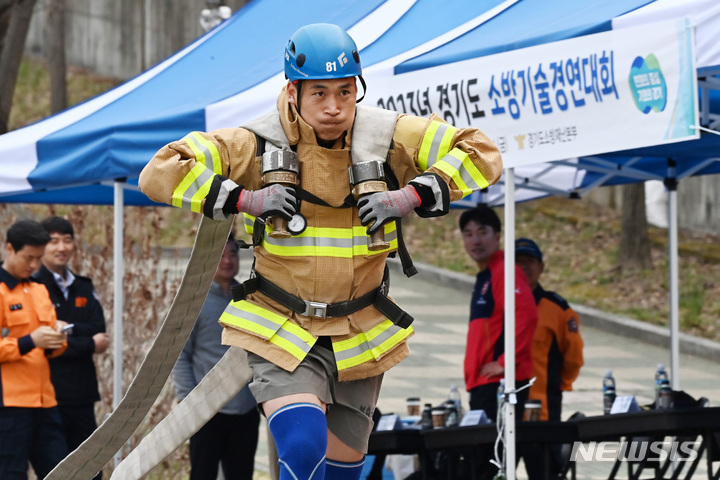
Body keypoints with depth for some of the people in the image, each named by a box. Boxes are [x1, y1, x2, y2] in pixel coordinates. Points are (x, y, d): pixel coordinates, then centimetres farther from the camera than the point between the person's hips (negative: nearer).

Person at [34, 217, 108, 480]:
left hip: (81, 395, 6)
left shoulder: (84, 288, 15)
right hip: (50, 396, -6)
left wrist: (68, 329, -14)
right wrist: (89, 344, -7)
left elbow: (99, 330, 1)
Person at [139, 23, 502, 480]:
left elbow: (482, 153, -4)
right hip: (282, 333, -3)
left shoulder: (389, 138, -7)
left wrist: (411, 197, -17)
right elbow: (160, 173, -12)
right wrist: (245, 199, -22)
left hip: (360, 337, 3)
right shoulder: (257, 145, -12)